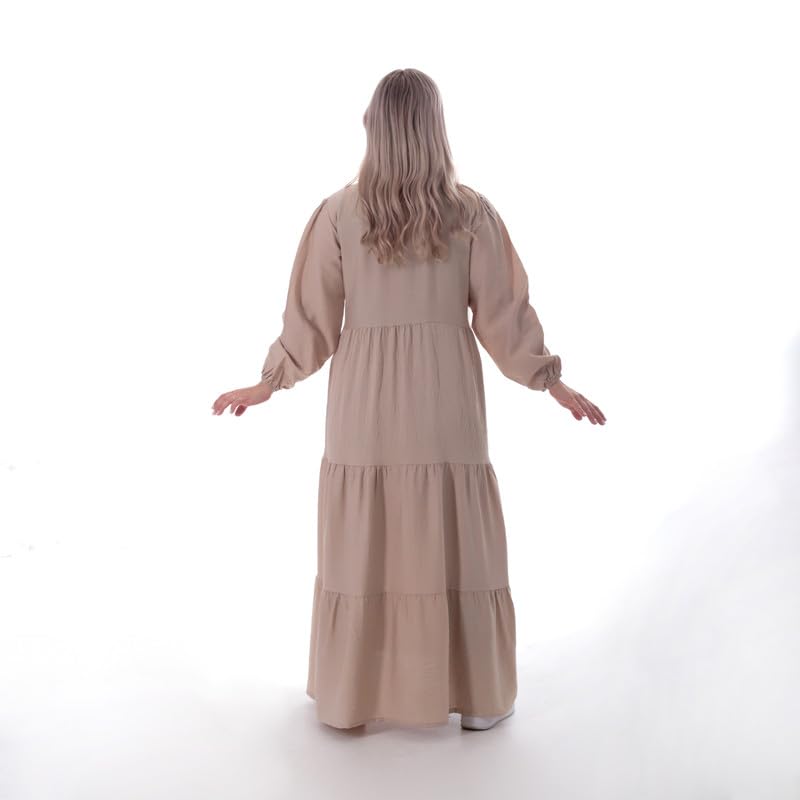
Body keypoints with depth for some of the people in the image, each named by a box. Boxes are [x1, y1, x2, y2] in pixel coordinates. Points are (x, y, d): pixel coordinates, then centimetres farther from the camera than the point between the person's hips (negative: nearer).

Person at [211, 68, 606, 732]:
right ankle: (476, 697, 24)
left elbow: (311, 319, -1)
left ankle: (353, 695, 28)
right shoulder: (470, 212, -6)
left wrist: (266, 385, 13)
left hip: (366, 407, 1)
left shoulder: (338, 214, -6)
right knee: (456, 545, 11)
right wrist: (553, 384, 10)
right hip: (446, 408, 0)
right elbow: (503, 315, -3)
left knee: (362, 546, 12)